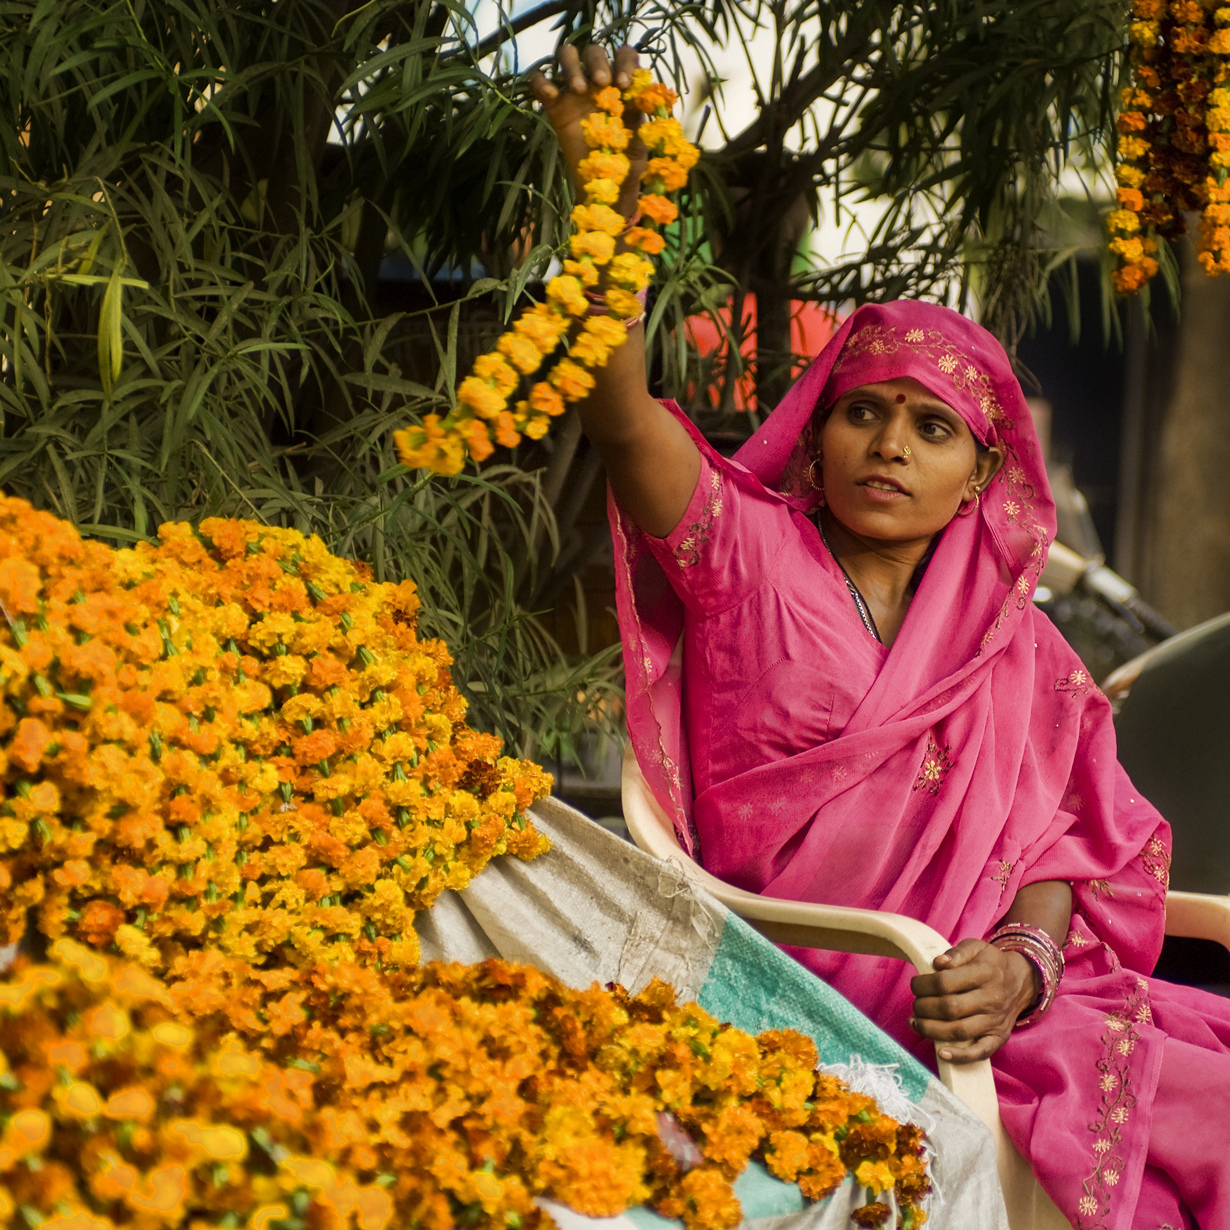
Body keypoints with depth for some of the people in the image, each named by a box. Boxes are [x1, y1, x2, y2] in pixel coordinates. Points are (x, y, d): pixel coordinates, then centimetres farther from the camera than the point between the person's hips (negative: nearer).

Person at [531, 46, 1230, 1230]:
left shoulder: (1015, 651, 15)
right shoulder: (745, 555, 4)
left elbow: (1062, 852, 8)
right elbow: (624, 418, -12)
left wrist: (1021, 965, -15)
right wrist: (608, 199, -25)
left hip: (965, 1012, 5)